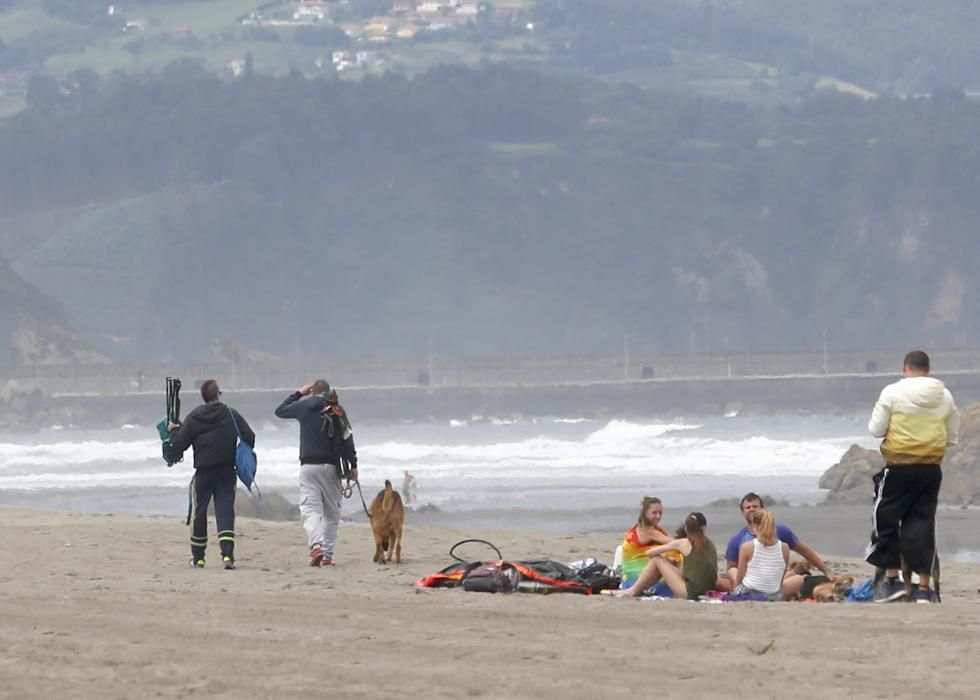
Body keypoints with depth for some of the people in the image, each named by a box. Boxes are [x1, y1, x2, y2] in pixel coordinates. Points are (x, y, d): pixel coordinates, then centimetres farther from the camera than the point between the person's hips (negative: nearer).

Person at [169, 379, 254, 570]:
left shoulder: (193, 418, -4)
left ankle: (198, 557, 18)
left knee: (198, 512, 11)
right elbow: (249, 437, -4)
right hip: (227, 471, 1)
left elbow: (179, 445, -2)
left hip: (204, 471, -1)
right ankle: (227, 553, -18)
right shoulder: (231, 415, -2)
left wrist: (174, 431, 18)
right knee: (225, 510, -1)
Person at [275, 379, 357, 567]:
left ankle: (316, 546, -31)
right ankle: (328, 554, 8)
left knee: (309, 509, -7)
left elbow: (280, 411, 20)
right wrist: (352, 465, 0)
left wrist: (298, 394, 29)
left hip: (309, 465, -1)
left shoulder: (304, 406, 3)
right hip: (331, 466, 1)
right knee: (331, 512, 11)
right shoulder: (337, 410, 4)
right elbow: (347, 438, -2)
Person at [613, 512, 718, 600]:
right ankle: (638, 590, 31)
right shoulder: (710, 545, 9)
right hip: (707, 591, 6)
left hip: (690, 592, -6)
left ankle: (633, 591, 18)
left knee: (656, 560, 6)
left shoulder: (683, 543, -5)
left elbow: (649, 552, 2)